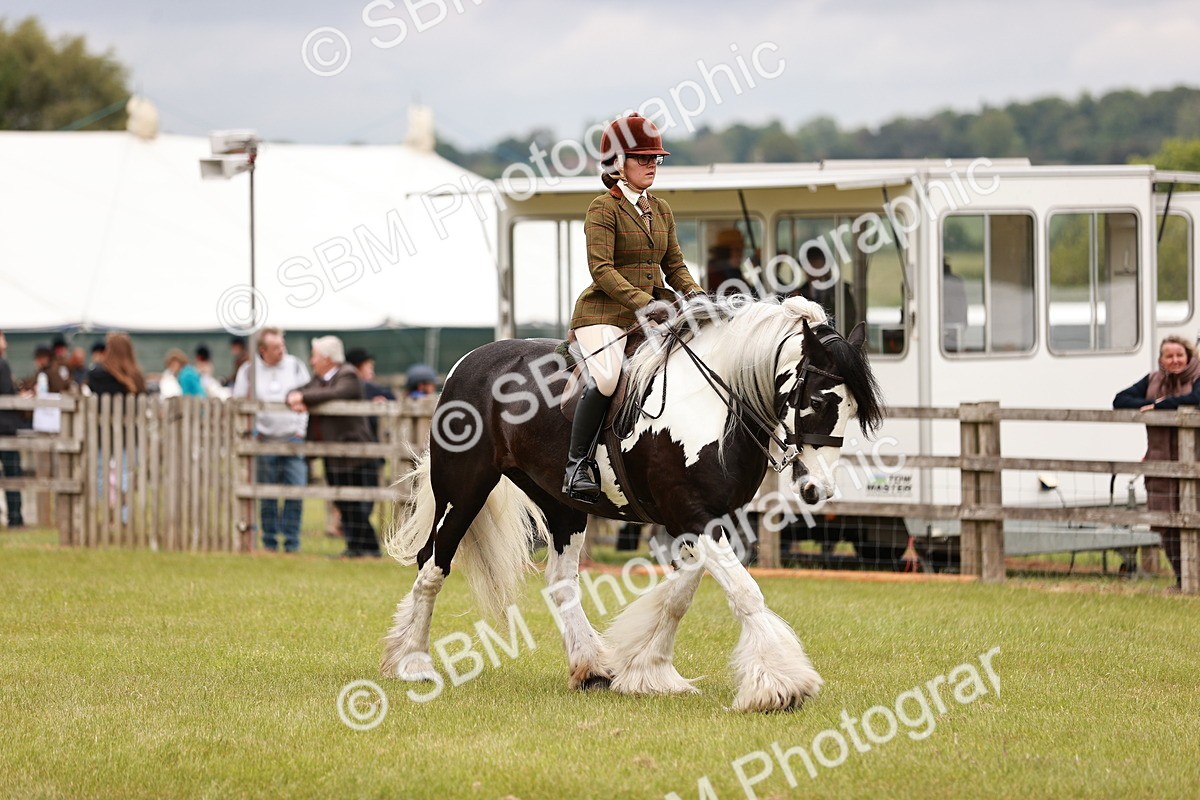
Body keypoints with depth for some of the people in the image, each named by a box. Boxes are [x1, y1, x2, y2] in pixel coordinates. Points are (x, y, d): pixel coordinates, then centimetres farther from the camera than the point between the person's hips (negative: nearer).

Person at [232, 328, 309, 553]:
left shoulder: (296, 366, 6)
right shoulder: (249, 371, 4)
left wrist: (300, 429, 2)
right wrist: (250, 432, -2)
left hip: (293, 439, 0)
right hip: (265, 441, 0)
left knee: (296, 492, -7)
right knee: (267, 497, 2)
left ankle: (291, 542, -2)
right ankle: (270, 542, 10)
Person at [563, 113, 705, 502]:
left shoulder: (661, 210, 17)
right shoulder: (604, 208, -5)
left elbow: (674, 264, 18)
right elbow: (601, 269, -15)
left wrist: (693, 292, -3)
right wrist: (643, 302, -26)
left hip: (653, 308, 7)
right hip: (606, 311, -7)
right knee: (606, 375, -32)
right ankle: (578, 464, -22)